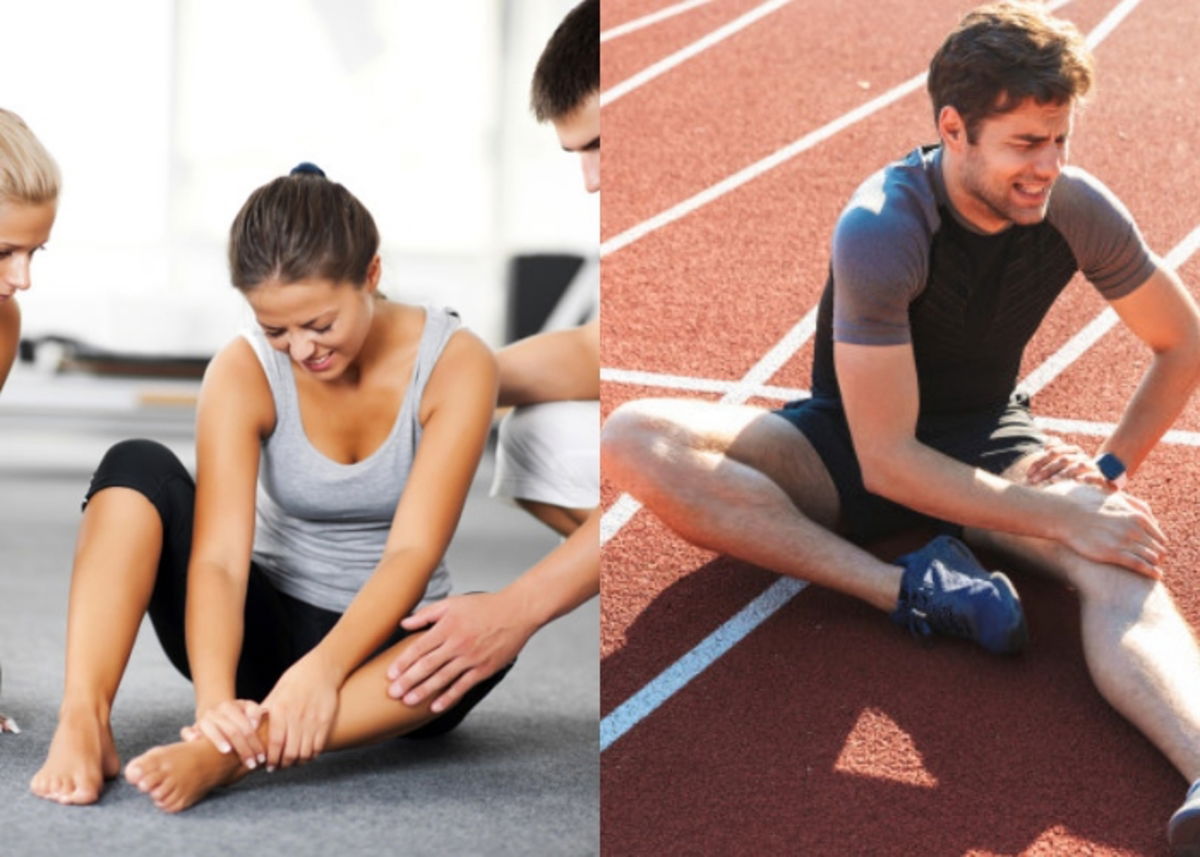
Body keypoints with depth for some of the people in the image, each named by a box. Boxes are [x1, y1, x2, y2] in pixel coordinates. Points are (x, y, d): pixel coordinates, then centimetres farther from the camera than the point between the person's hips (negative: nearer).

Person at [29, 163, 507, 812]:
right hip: (267, 629, 1)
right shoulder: (243, 372, -14)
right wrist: (216, 698, -44)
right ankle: (83, 722, -38)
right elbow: (219, 556, -25)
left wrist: (324, 668, -42)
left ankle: (227, 755, -47)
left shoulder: (454, 364, -16)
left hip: (384, 647, -1)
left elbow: (414, 550, -26)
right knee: (137, 467, -22)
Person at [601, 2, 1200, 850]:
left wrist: (1111, 470, -10)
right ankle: (910, 587, -35)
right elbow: (886, 463, -29)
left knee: (1122, 568, -33)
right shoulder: (882, 230, -28)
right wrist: (1059, 517, -31)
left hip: (987, 439, 2)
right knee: (634, 439, -30)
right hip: (847, 441, -1)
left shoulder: (1079, 211, -16)